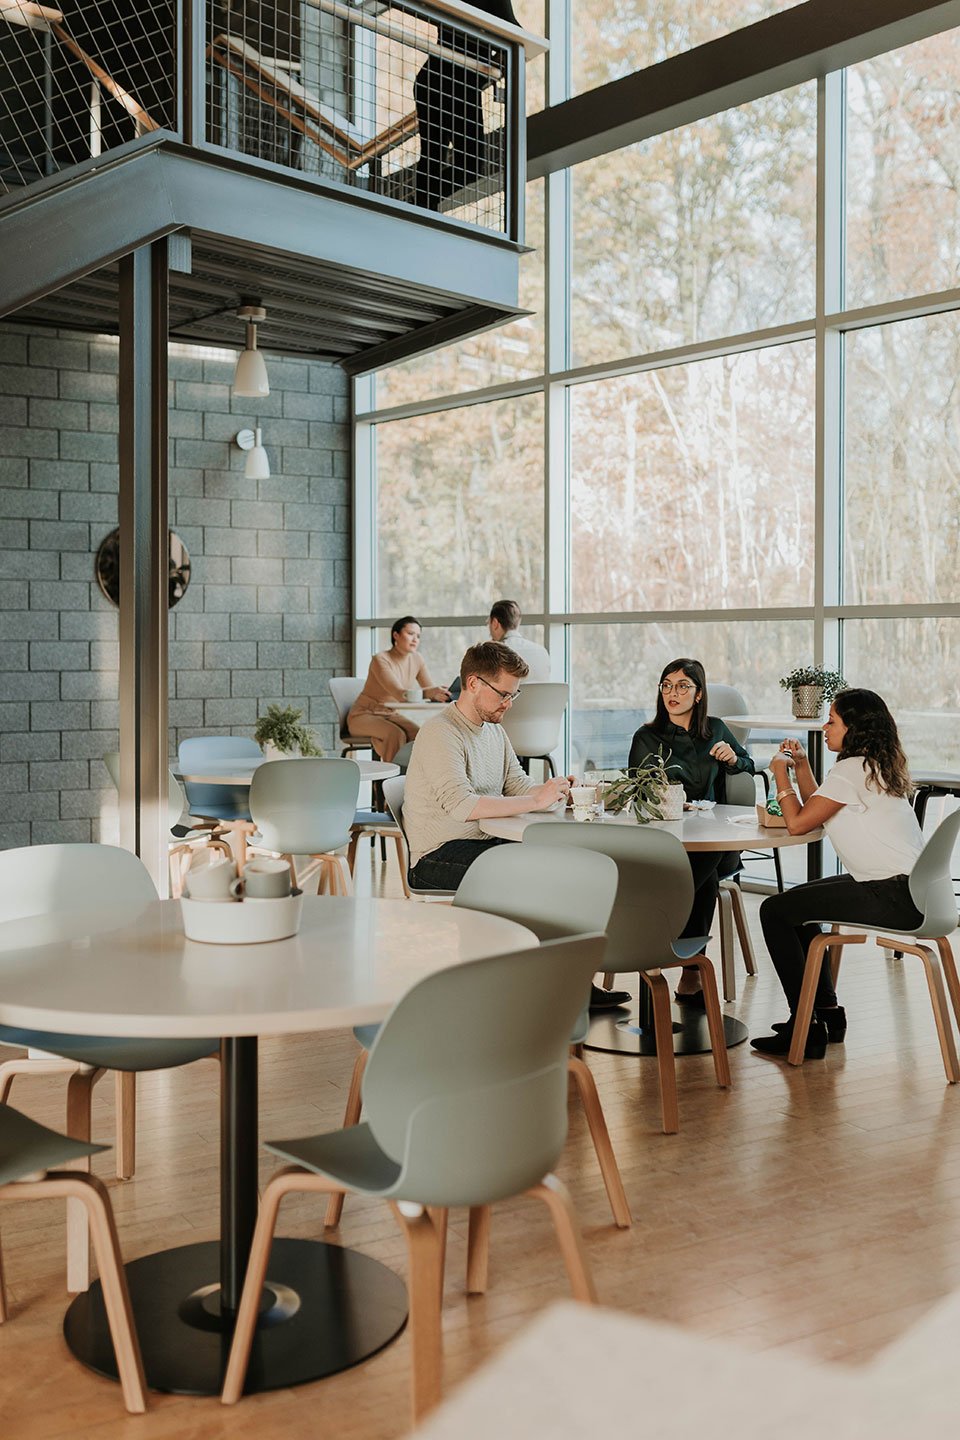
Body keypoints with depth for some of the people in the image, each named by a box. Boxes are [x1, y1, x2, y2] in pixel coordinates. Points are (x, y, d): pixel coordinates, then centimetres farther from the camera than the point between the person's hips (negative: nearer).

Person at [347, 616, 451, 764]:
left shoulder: (417, 660, 0)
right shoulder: (381, 660, -22)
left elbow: (430, 689, -6)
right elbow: (400, 694, -34)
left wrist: (441, 693, -31)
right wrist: (431, 692, -51)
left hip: (390, 715, 6)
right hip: (364, 715, -6)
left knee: (418, 733, -24)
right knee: (396, 734, -34)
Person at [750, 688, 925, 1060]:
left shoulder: (853, 768, -15)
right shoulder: (875, 765, 17)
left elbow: (797, 823, -13)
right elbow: (816, 810, 23)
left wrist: (781, 774, 1)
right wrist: (801, 764, 14)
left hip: (894, 897, -11)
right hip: (909, 888, 11)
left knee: (775, 911, -6)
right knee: (796, 901, 26)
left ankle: (805, 1030, -2)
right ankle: (826, 1011, 28)